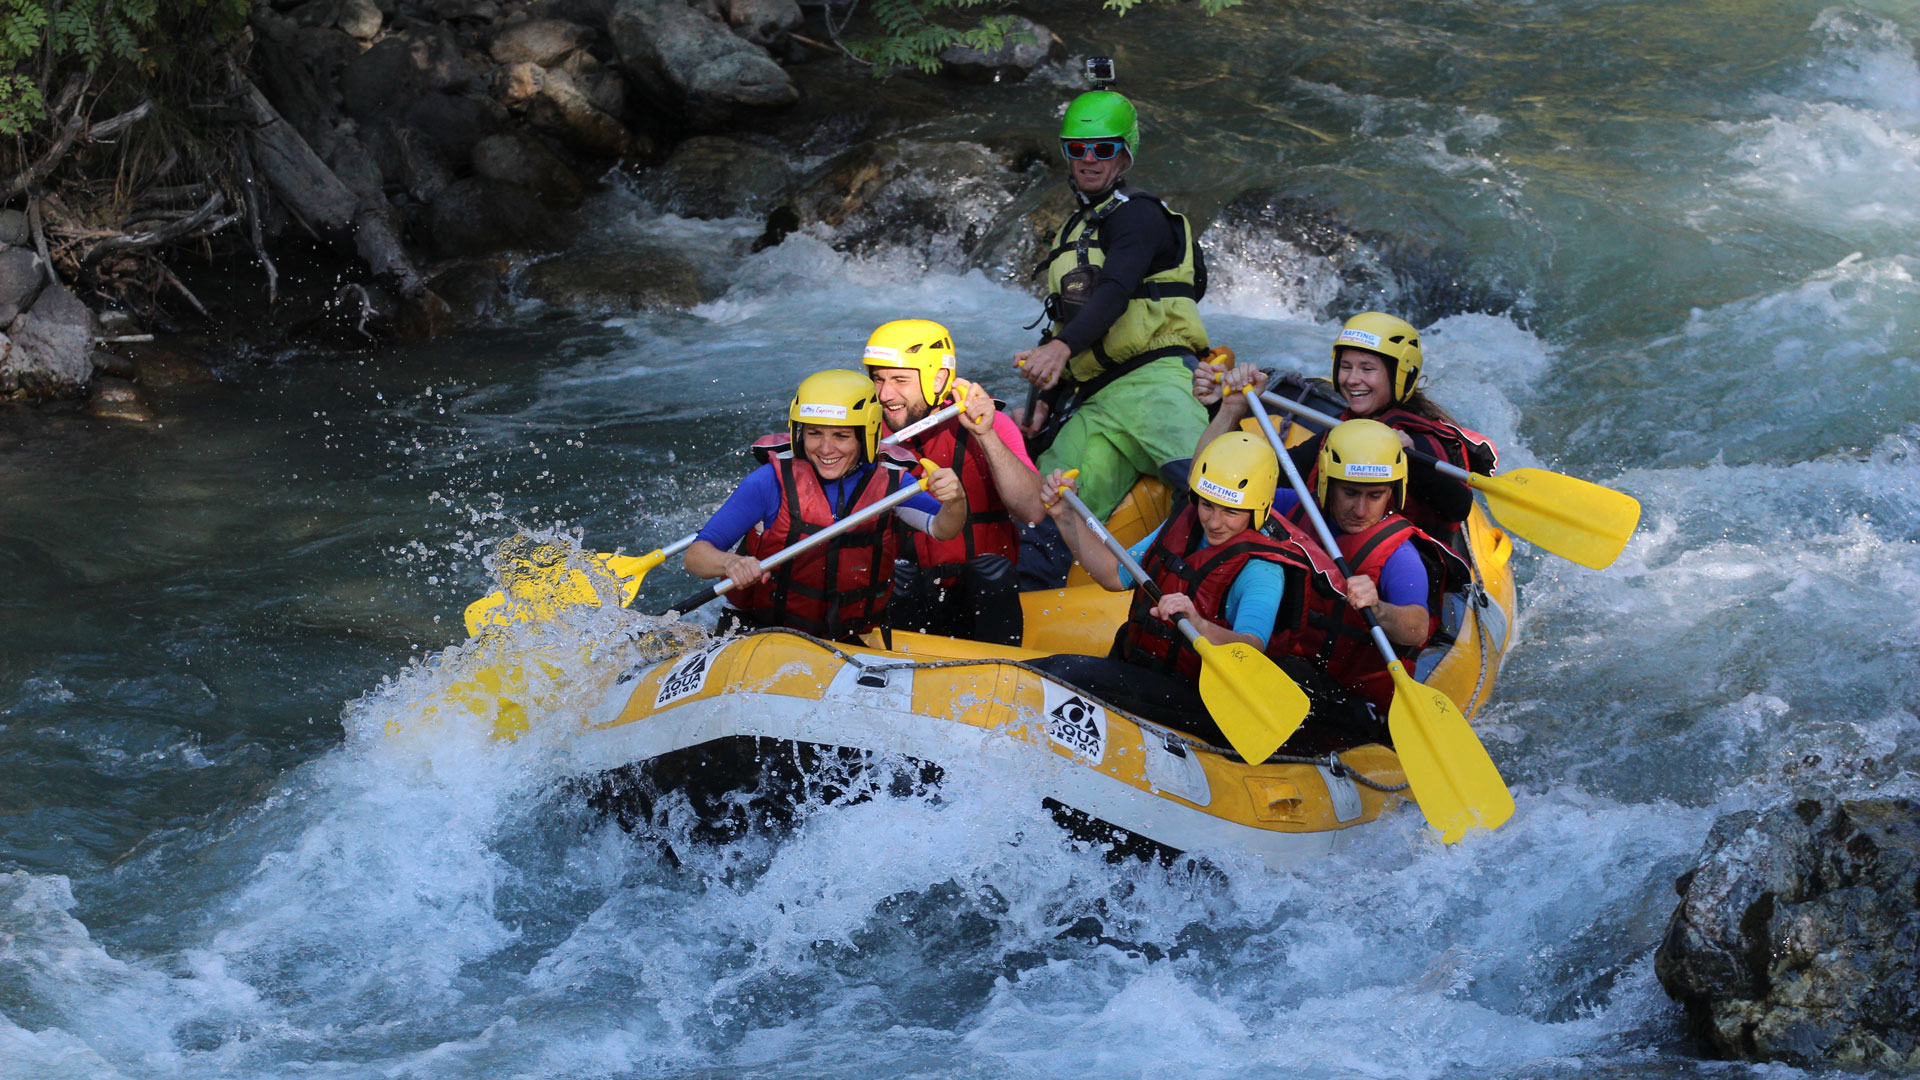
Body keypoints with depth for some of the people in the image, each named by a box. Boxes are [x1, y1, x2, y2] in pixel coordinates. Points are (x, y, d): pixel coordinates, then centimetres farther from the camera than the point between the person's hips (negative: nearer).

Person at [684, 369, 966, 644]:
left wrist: (954, 500, -39)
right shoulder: (772, 481, -11)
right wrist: (729, 563, -36)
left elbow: (941, 529, -17)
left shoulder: (888, 482, -2)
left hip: (850, 644, 3)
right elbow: (695, 555, -13)